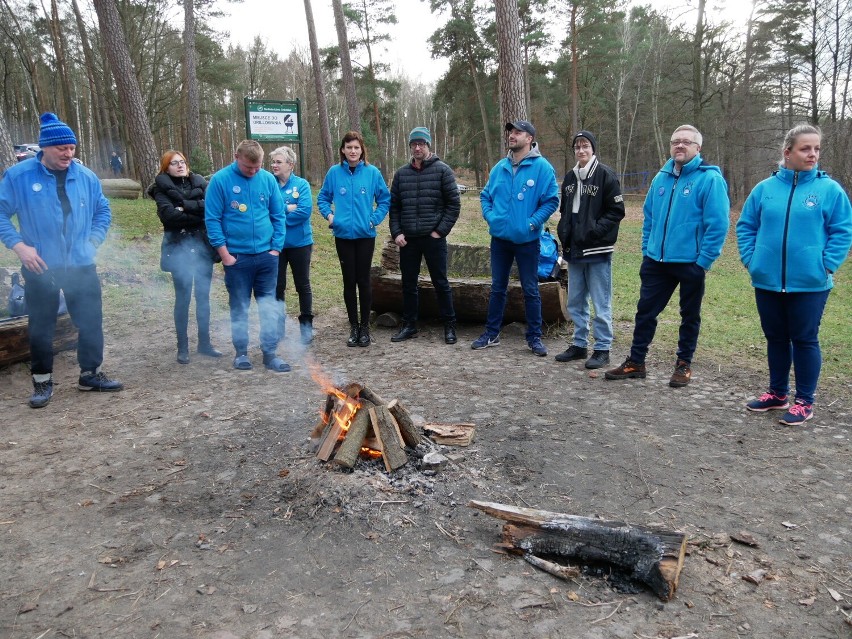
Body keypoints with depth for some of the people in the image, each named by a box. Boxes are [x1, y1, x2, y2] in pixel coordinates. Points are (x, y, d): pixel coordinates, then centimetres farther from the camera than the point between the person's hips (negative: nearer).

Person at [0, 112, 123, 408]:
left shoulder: (86, 177, 3)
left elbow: (103, 211, 14)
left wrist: (94, 241, 1)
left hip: (81, 265, 3)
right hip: (41, 267, -2)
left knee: (91, 321, 8)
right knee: (40, 327, 8)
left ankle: (91, 374, 24)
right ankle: (42, 382, 23)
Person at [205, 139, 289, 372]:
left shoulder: (268, 179, 1)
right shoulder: (220, 180, -6)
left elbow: (278, 216, 6)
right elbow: (212, 219, -5)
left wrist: (276, 248, -1)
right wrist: (224, 253, -9)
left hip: (266, 255, 2)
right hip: (236, 256, -2)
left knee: (269, 304, 5)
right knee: (239, 307, 8)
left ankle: (270, 353, 14)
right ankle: (241, 352, 21)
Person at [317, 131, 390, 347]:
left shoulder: (372, 172, -2)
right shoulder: (334, 172, 0)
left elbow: (385, 199, 5)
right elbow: (322, 198, 10)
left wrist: (375, 218, -5)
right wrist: (329, 215, -5)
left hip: (365, 235, -1)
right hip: (343, 235, 1)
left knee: (363, 281, 4)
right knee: (349, 281, 7)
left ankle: (365, 326, 16)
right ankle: (353, 326, 18)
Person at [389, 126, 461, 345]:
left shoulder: (442, 170, -1)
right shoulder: (401, 173, 9)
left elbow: (454, 204, -3)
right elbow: (394, 206, 12)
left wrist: (441, 230, -10)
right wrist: (396, 232, 0)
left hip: (434, 238, -3)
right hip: (407, 240, 4)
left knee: (441, 283, 4)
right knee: (408, 284, 10)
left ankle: (449, 325, 15)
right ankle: (409, 325, 23)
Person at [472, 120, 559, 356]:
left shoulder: (542, 167, -7)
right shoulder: (499, 167, 7)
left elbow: (552, 199, -10)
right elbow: (485, 195, 17)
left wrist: (533, 222, -16)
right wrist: (489, 215, 1)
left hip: (527, 240, -4)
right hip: (500, 238, 4)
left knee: (531, 290, 4)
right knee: (497, 287, 12)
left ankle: (534, 337, 16)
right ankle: (491, 333, 24)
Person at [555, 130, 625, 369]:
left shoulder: (605, 175, -7)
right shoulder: (570, 178, 13)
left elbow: (617, 211, -8)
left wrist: (594, 229, -17)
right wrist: (563, 229, 6)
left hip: (598, 251, -7)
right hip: (574, 250, 7)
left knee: (601, 304, 0)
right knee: (576, 302, 13)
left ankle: (602, 349, 9)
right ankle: (579, 345, 24)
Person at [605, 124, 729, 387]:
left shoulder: (710, 178, -10)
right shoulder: (662, 177, 9)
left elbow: (718, 224, -14)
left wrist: (704, 260, -16)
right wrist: (646, 250, 10)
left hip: (691, 263, -5)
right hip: (656, 261, 5)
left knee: (690, 315, 11)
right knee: (645, 311, 9)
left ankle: (684, 364, 25)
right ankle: (635, 362, 21)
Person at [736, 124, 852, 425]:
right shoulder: (765, 188, 3)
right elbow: (745, 227, 9)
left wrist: (826, 266, -10)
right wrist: (750, 260, 0)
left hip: (810, 283, -3)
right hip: (767, 280, 3)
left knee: (805, 340, 5)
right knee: (775, 338, 14)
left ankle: (804, 402, 18)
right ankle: (777, 393, 30)